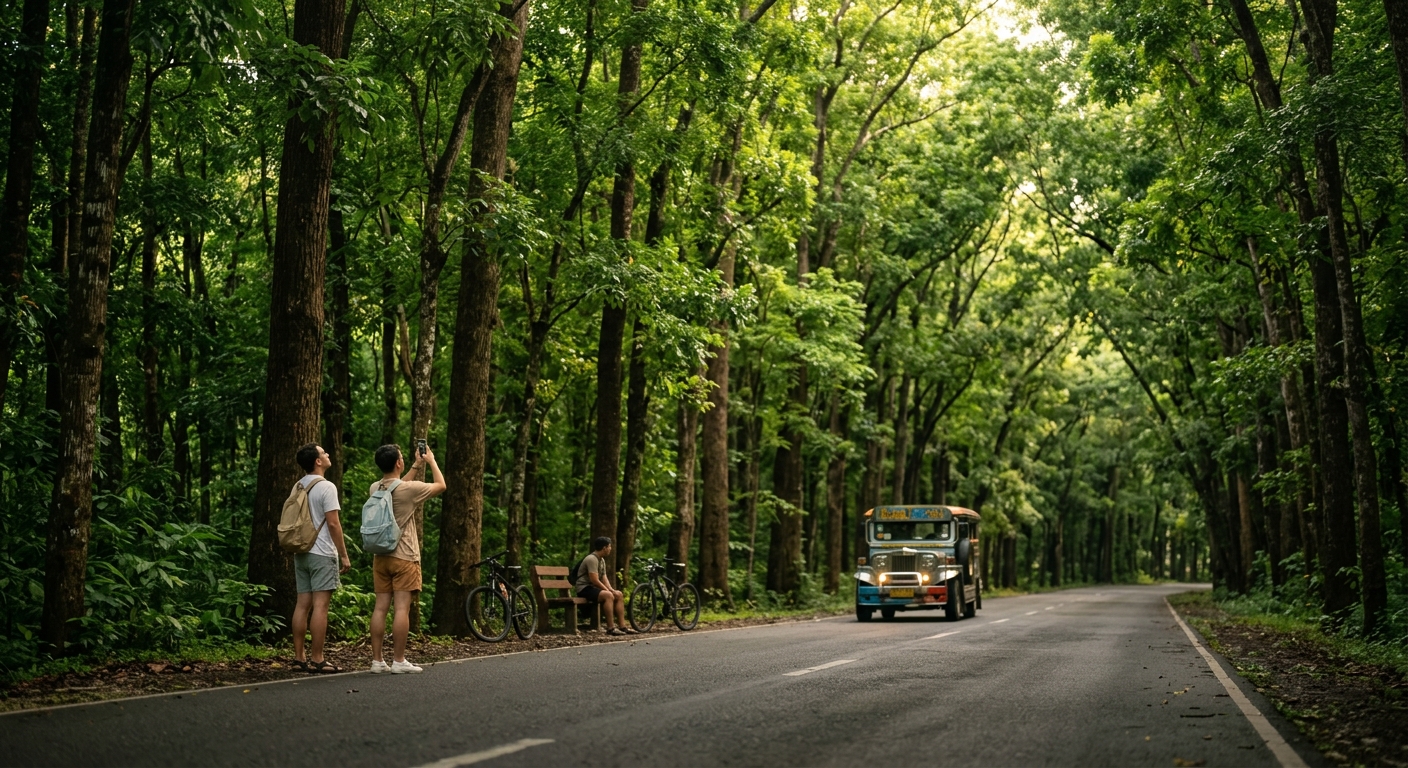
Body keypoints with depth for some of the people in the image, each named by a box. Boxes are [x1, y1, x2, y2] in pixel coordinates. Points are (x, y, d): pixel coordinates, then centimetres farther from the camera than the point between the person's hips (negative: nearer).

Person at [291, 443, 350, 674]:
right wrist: (344, 555, -11)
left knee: (302, 604, 9)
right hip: (322, 554, -8)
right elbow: (333, 523, -16)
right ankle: (317, 660, -6)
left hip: (301, 552, 8)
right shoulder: (326, 487, -12)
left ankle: (299, 656, 11)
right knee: (320, 605, -6)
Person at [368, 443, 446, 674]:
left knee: (380, 607, 6)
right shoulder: (409, 489, -13)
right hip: (404, 557, -6)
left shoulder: (375, 489, 6)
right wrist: (431, 461, 14)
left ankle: (377, 660, 7)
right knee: (402, 608, -4)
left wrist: (417, 465, 28)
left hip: (381, 557, 6)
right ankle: (398, 661, -2)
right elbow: (441, 485, 1)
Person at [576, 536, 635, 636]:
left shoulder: (602, 560, 14)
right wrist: (609, 590, -17)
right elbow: (595, 580, -23)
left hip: (594, 588, 10)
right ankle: (610, 628, -32)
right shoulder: (592, 559, -18)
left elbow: (604, 579, 12)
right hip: (584, 589, -10)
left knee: (619, 594, 0)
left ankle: (622, 626, -2)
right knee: (608, 595, -32)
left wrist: (612, 590, -6)